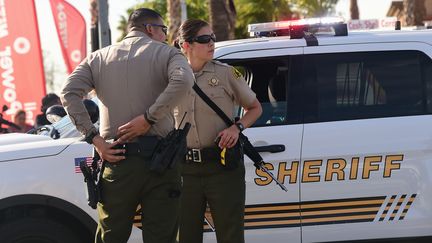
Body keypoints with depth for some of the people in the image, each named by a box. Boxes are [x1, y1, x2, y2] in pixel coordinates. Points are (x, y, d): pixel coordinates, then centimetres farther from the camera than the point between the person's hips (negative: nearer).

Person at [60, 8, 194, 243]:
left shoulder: (99, 58, 13)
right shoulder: (165, 52, 3)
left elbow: (69, 92, -1)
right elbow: (183, 80, -19)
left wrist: (93, 138, -4)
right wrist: (149, 118, -14)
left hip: (116, 160, 3)